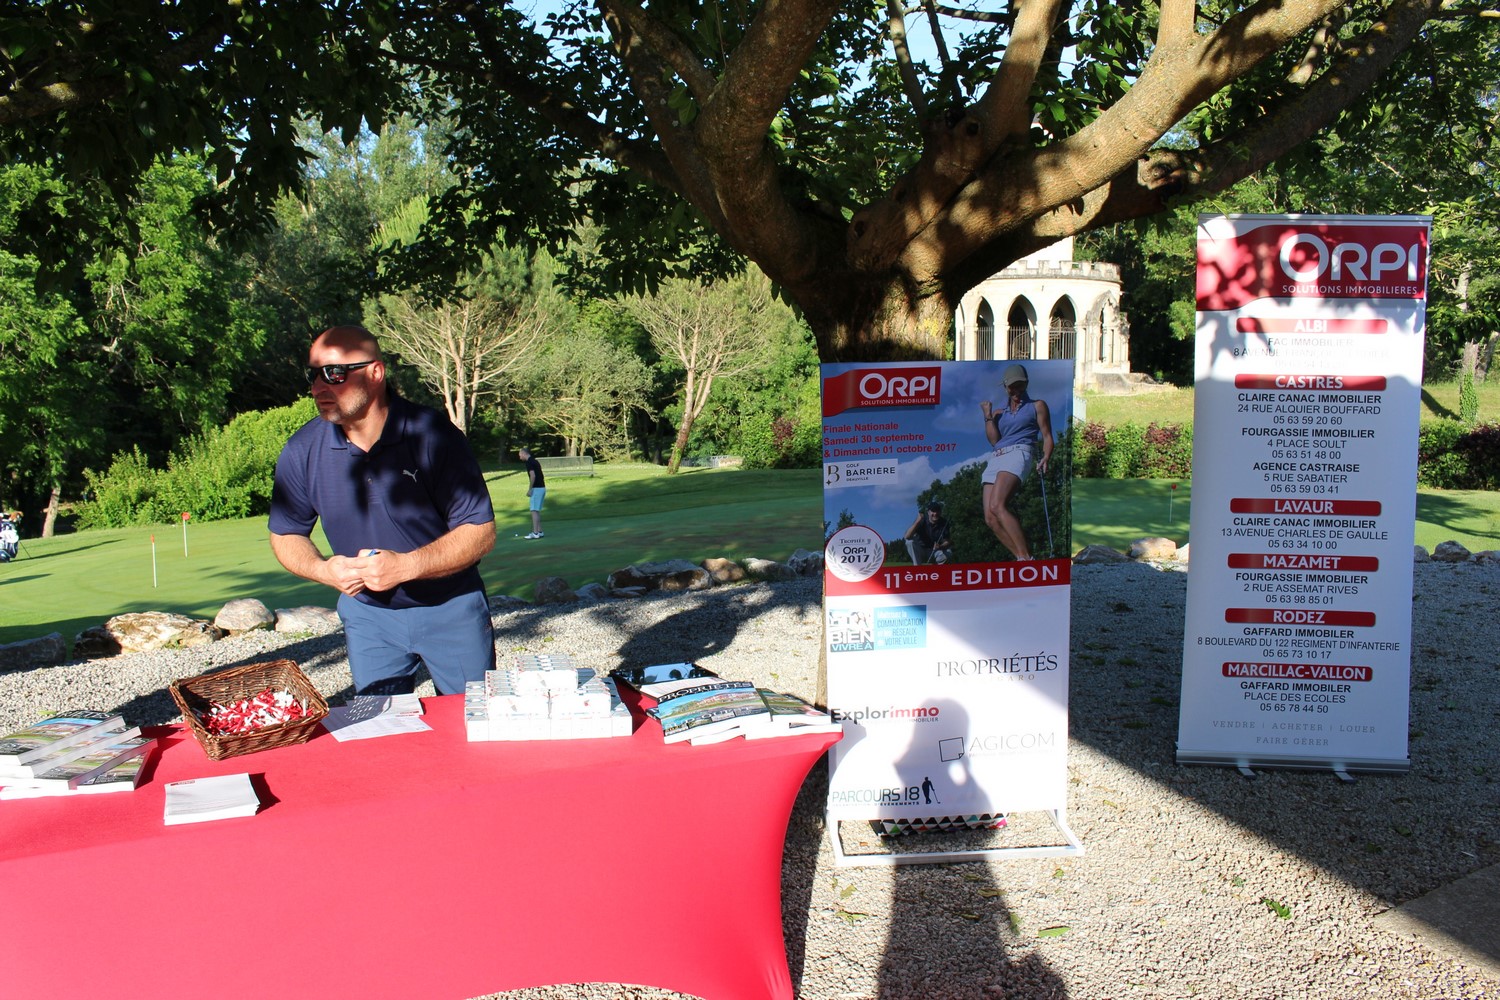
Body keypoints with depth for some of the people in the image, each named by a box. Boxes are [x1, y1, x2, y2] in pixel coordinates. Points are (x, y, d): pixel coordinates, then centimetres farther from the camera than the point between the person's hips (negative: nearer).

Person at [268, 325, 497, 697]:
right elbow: (286, 534, 6)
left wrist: (405, 566, -29)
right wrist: (323, 569, -16)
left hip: (451, 610, -2)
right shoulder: (302, 451, -8)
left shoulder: (433, 436, -19)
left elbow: (480, 531, -17)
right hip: (367, 614, 3)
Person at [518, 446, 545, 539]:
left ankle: (535, 533, -10)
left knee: (534, 511, -8)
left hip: (536, 489, -9)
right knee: (537, 511, 14)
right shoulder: (535, 461, 17)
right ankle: (539, 531, 16)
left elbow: (533, 476, -22)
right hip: (542, 488, 9)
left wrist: (529, 489, -19)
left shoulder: (529, 462, -11)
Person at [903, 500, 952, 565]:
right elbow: (907, 537, -27)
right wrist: (917, 522, -39)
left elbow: (947, 541, -11)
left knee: (948, 553, -29)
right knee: (910, 542, -28)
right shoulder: (922, 520, -15)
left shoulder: (944, 523, -10)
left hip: (935, 551, 1)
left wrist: (940, 547, -35)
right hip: (920, 552, -1)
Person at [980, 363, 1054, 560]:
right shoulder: (999, 412, 27)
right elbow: (994, 440, 13)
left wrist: (1045, 458, -10)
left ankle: (1025, 557, -31)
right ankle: (1023, 559, -7)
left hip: (1018, 453, -6)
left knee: (997, 506, -29)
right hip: (995, 459, 6)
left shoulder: (1037, 406, 16)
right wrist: (988, 415, 6)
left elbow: (1047, 437, 8)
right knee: (990, 518, -10)